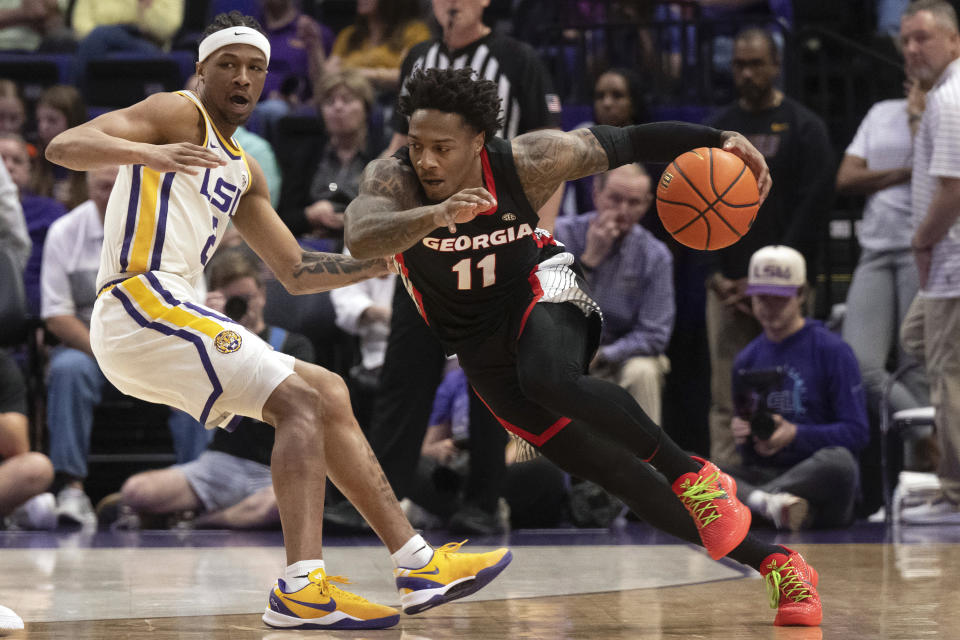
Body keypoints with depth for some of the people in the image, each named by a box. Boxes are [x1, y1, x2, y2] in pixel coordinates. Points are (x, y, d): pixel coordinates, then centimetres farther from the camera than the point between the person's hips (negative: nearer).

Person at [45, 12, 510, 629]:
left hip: (166, 313, 10)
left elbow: (296, 271, 29)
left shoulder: (244, 171, 26)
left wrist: (384, 261, 18)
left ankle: (418, 563, 10)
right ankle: (302, 589, -27)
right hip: (141, 299, -10)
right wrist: (147, 151, -33)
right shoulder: (181, 114, -1)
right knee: (300, 401, -17)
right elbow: (63, 146, -15)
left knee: (327, 394, 12)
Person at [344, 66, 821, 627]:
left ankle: (693, 474, -27)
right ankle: (773, 564, 6)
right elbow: (361, 238, -41)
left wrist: (718, 140, -20)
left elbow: (624, 143, -9)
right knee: (612, 471, 0)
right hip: (481, 347, 3)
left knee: (547, 378, -41)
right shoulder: (392, 181, -20)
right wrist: (438, 214, -58)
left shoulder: (524, 163, -20)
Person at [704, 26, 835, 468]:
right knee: (725, 401, -2)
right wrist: (717, 275, 1)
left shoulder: (804, 128, 3)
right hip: (727, 286, 3)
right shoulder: (718, 129, 15)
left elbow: (813, 207, -4)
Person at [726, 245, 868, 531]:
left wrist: (795, 435, -16)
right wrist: (741, 436, -2)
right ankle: (768, 503, -45)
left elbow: (857, 432, -4)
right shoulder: (745, 361, 19)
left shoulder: (832, 350, 3)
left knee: (837, 461, -40)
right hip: (764, 474, 4)